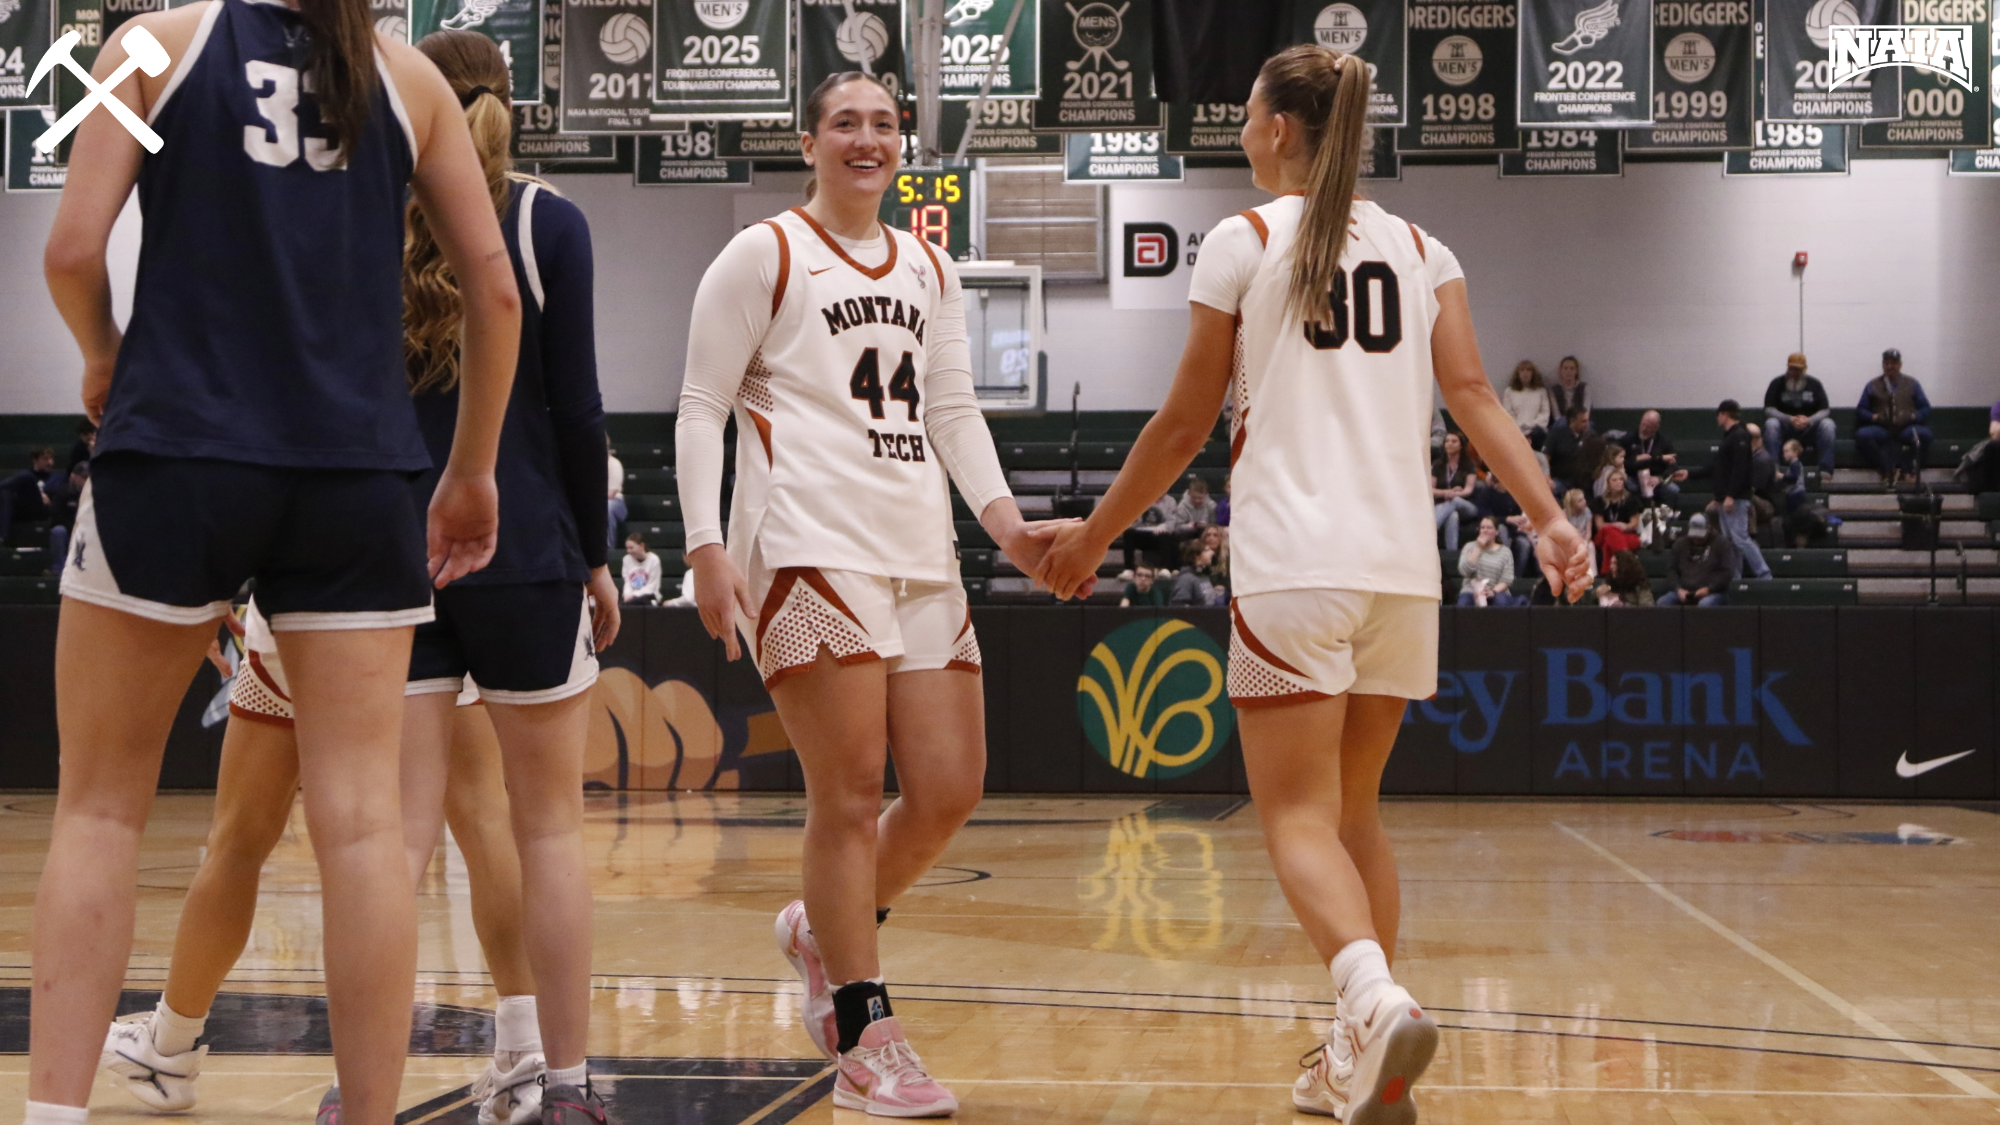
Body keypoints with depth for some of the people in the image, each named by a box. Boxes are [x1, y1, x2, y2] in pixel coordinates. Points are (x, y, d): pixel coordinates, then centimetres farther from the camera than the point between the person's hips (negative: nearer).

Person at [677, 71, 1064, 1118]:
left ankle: (822, 929, 29)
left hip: (918, 554, 7)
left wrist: (1005, 521, 6)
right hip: (807, 548, -6)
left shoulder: (929, 270, 20)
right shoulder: (764, 255, 3)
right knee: (849, 794, -8)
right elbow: (700, 410, 0)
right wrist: (706, 548, -12)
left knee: (949, 791, 3)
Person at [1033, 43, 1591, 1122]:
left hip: (1294, 563, -5)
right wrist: (1547, 518, -3)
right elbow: (1474, 397, 1)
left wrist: (1094, 535, 14)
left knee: (1298, 818, -5)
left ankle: (1374, 999, -32)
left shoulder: (1243, 240, 2)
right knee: (1353, 809, 16)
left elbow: (1184, 425, 4)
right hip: (1403, 564, 5)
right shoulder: (1419, 247, 15)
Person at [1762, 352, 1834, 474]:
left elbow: (1825, 410, -4)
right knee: (1771, 423, -32)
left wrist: (1809, 420, -26)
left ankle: (1825, 469, -30)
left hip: (1809, 430, 1)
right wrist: (1790, 419, -27)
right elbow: (1769, 409, -10)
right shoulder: (1777, 384, -1)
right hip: (1785, 429, -1)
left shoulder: (1814, 384, 3)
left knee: (1827, 424, -28)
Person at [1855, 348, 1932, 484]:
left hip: (1906, 428, 0)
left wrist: (1912, 417, -8)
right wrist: (1874, 417, -9)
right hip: (1881, 429, 0)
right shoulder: (1873, 385, 19)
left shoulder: (1912, 384, 20)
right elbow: (1861, 411, 12)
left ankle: (1907, 469, -24)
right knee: (1862, 435, -33)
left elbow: (1925, 409, 13)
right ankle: (1888, 469, -33)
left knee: (1923, 434, -34)